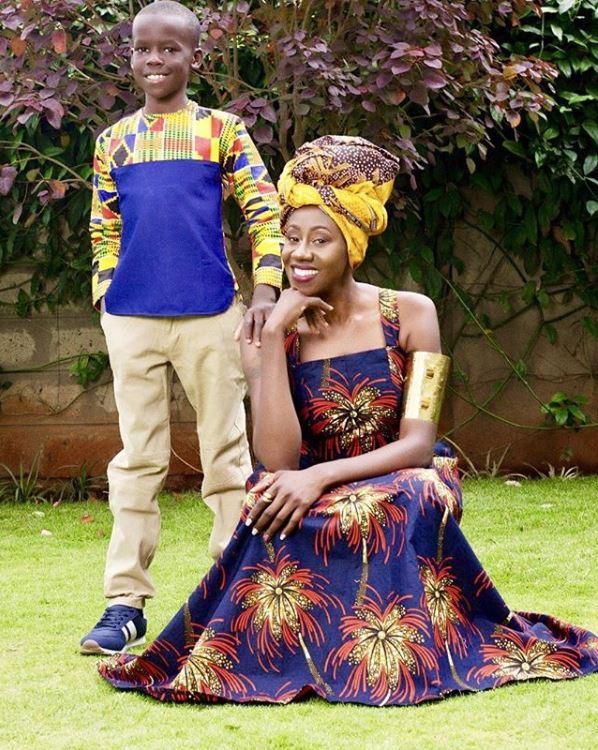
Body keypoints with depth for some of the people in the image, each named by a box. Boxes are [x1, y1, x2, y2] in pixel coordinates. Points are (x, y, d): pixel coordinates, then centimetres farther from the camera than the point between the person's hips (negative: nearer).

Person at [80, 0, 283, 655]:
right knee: (137, 458, 4)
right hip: (131, 319, 2)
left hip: (210, 315, -2)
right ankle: (125, 600, 6)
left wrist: (265, 293, -12)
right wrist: (107, 299, 3)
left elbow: (265, 214, -1)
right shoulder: (113, 142, 10)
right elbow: (104, 232, 14)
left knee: (227, 452, 3)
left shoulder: (222, 131, 3)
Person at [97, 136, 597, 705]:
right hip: (309, 507, 1)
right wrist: (274, 334, -18)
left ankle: (393, 648, -17)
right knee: (277, 505, -34)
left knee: (411, 503, -37)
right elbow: (277, 459, -15)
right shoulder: (265, 335, -1)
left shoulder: (409, 315, -4)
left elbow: (418, 444, -11)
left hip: (400, 493, -1)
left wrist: (322, 477, -26)